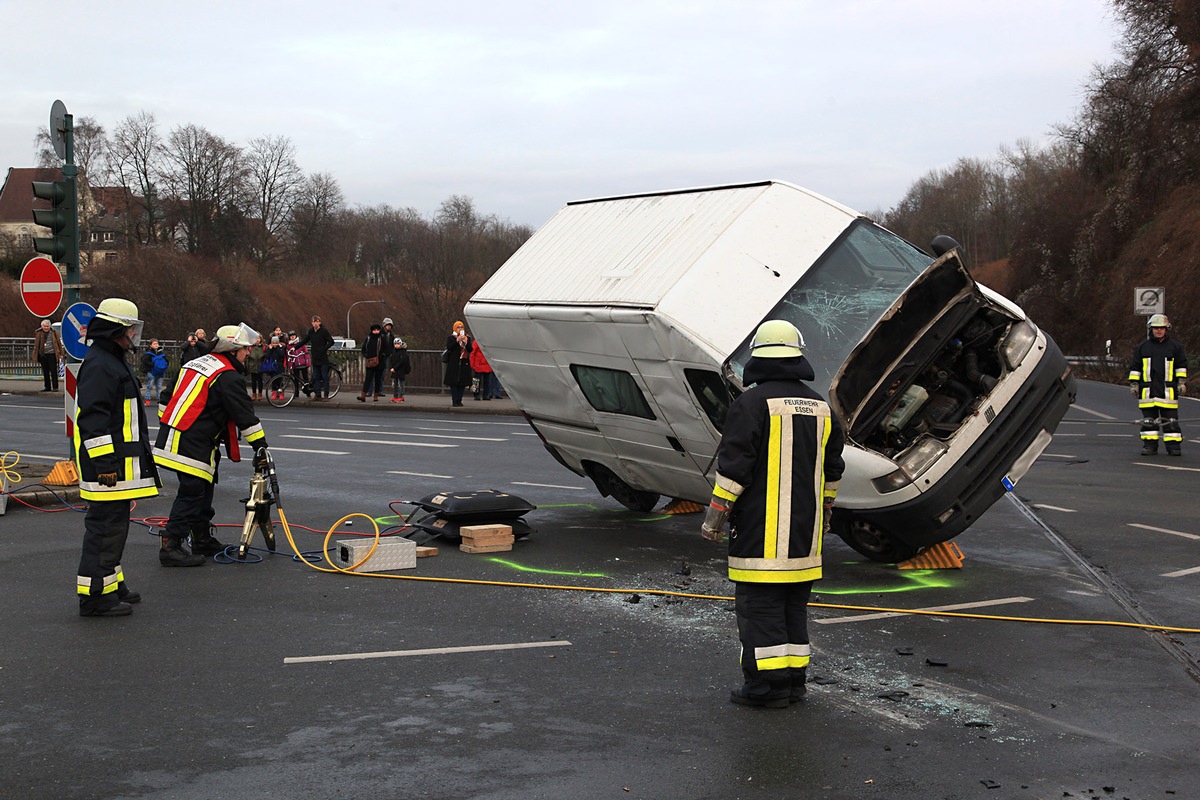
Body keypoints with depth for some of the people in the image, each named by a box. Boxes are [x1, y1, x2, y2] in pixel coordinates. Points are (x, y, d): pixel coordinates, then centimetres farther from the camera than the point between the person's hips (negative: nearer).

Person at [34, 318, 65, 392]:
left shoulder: (54, 333, 1)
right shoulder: (39, 333, 7)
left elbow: (59, 343, 3)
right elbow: (36, 344, 12)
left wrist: (61, 353, 0)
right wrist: (35, 354, 9)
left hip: (52, 355, -4)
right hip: (42, 355, 4)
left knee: (53, 372, -3)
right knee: (45, 372, 10)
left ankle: (55, 387, 2)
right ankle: (47, 387, 18)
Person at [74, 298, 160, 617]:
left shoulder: (114, 361, 19)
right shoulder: (98, 366, -17)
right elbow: (92, 420, -23)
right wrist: (105, 464, -24)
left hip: (120, 466, 11)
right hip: (107, 468, -11)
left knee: (113, 525, 18)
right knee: (105, 527, -8)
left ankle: (112, 585, 28)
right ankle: (95, 595, -3)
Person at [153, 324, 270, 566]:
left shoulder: (196, 363, 18)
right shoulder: (228, 377, -11)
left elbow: (169, 398, 24)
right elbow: (245, 415, -11)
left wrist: (166, 429, 31)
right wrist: (260, 447, -6)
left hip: (171, 436, 10)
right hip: (192, 445, -10)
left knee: (202, 491, 18)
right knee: (192, 493, -6)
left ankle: (203, 540, 27)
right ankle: (170, 547, -8)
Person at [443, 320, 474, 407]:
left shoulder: (467, 338, 13)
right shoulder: (451, 338, 5)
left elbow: (470, 350, 4)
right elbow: (449, 347, -11)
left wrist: (466, 342, -12)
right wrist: (457, 340, -17)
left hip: (464, 363, 3)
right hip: (454, 363, -3)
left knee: (462, 383, 2)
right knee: (454, 383, -7)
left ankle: (459, 400, 7)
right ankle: (455, 401, -7)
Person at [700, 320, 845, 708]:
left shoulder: (752, 403, -11)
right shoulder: (820, 407, 11)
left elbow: (734, 465, -15)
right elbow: (832, 469, 19)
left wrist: (715, 515, -9)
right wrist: (823, 511, 31)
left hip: (760, 531, -7)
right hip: (804, 531, 7)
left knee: (759, 603, -2)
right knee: (794, 603, 14)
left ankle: (766, 684, -2)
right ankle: (794, 677, 19)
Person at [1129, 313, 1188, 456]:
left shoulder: (1175, 346, 7)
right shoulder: (1142, 348, 10)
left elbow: (1181, 366, 11)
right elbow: (1134, 367, 13)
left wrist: (1182, 382, 3)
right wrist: (1133, 384, 6)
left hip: (1168, 390, -1)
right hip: (1148, 390, 1)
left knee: (1171, 420, -1)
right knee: (1148, 421, 2)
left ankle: (1174, 446, 3)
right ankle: (1149, 445, 7)